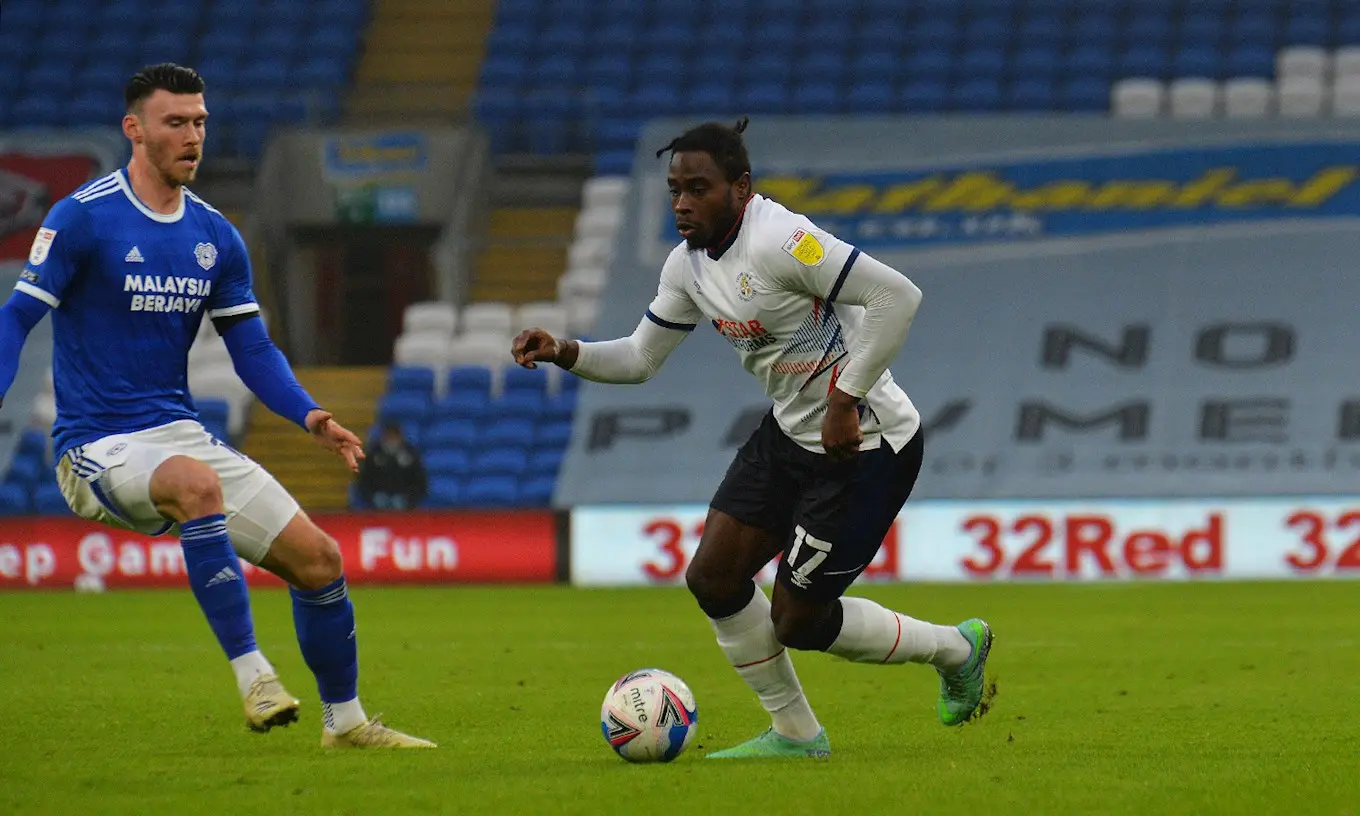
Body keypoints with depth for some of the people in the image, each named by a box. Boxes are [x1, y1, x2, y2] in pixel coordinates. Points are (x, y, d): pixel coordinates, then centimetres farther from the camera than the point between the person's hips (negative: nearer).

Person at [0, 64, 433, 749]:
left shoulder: (215, 236, 9)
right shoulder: (81, 217, -8)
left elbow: (252, 348, 12)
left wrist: (311, 417, -4)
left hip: (180, 433, 6)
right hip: (98, 447, -6)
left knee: (317, 559, -1)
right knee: (198, 482, -39)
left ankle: (345, 721, 19)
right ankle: (252, 677, -35)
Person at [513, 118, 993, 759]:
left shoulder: (778, 241, -25)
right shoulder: (689, 263, 4)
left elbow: (897, 296, -29)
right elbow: (641, 357, 14)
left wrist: (845, 399, -26)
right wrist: (565, 354, -4)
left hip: (868, 443, -9)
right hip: (790, 435, 9)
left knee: (798, 622, -3)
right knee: (713, 578, 1)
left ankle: (955, 647, 20)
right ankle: (794, 733, 17)